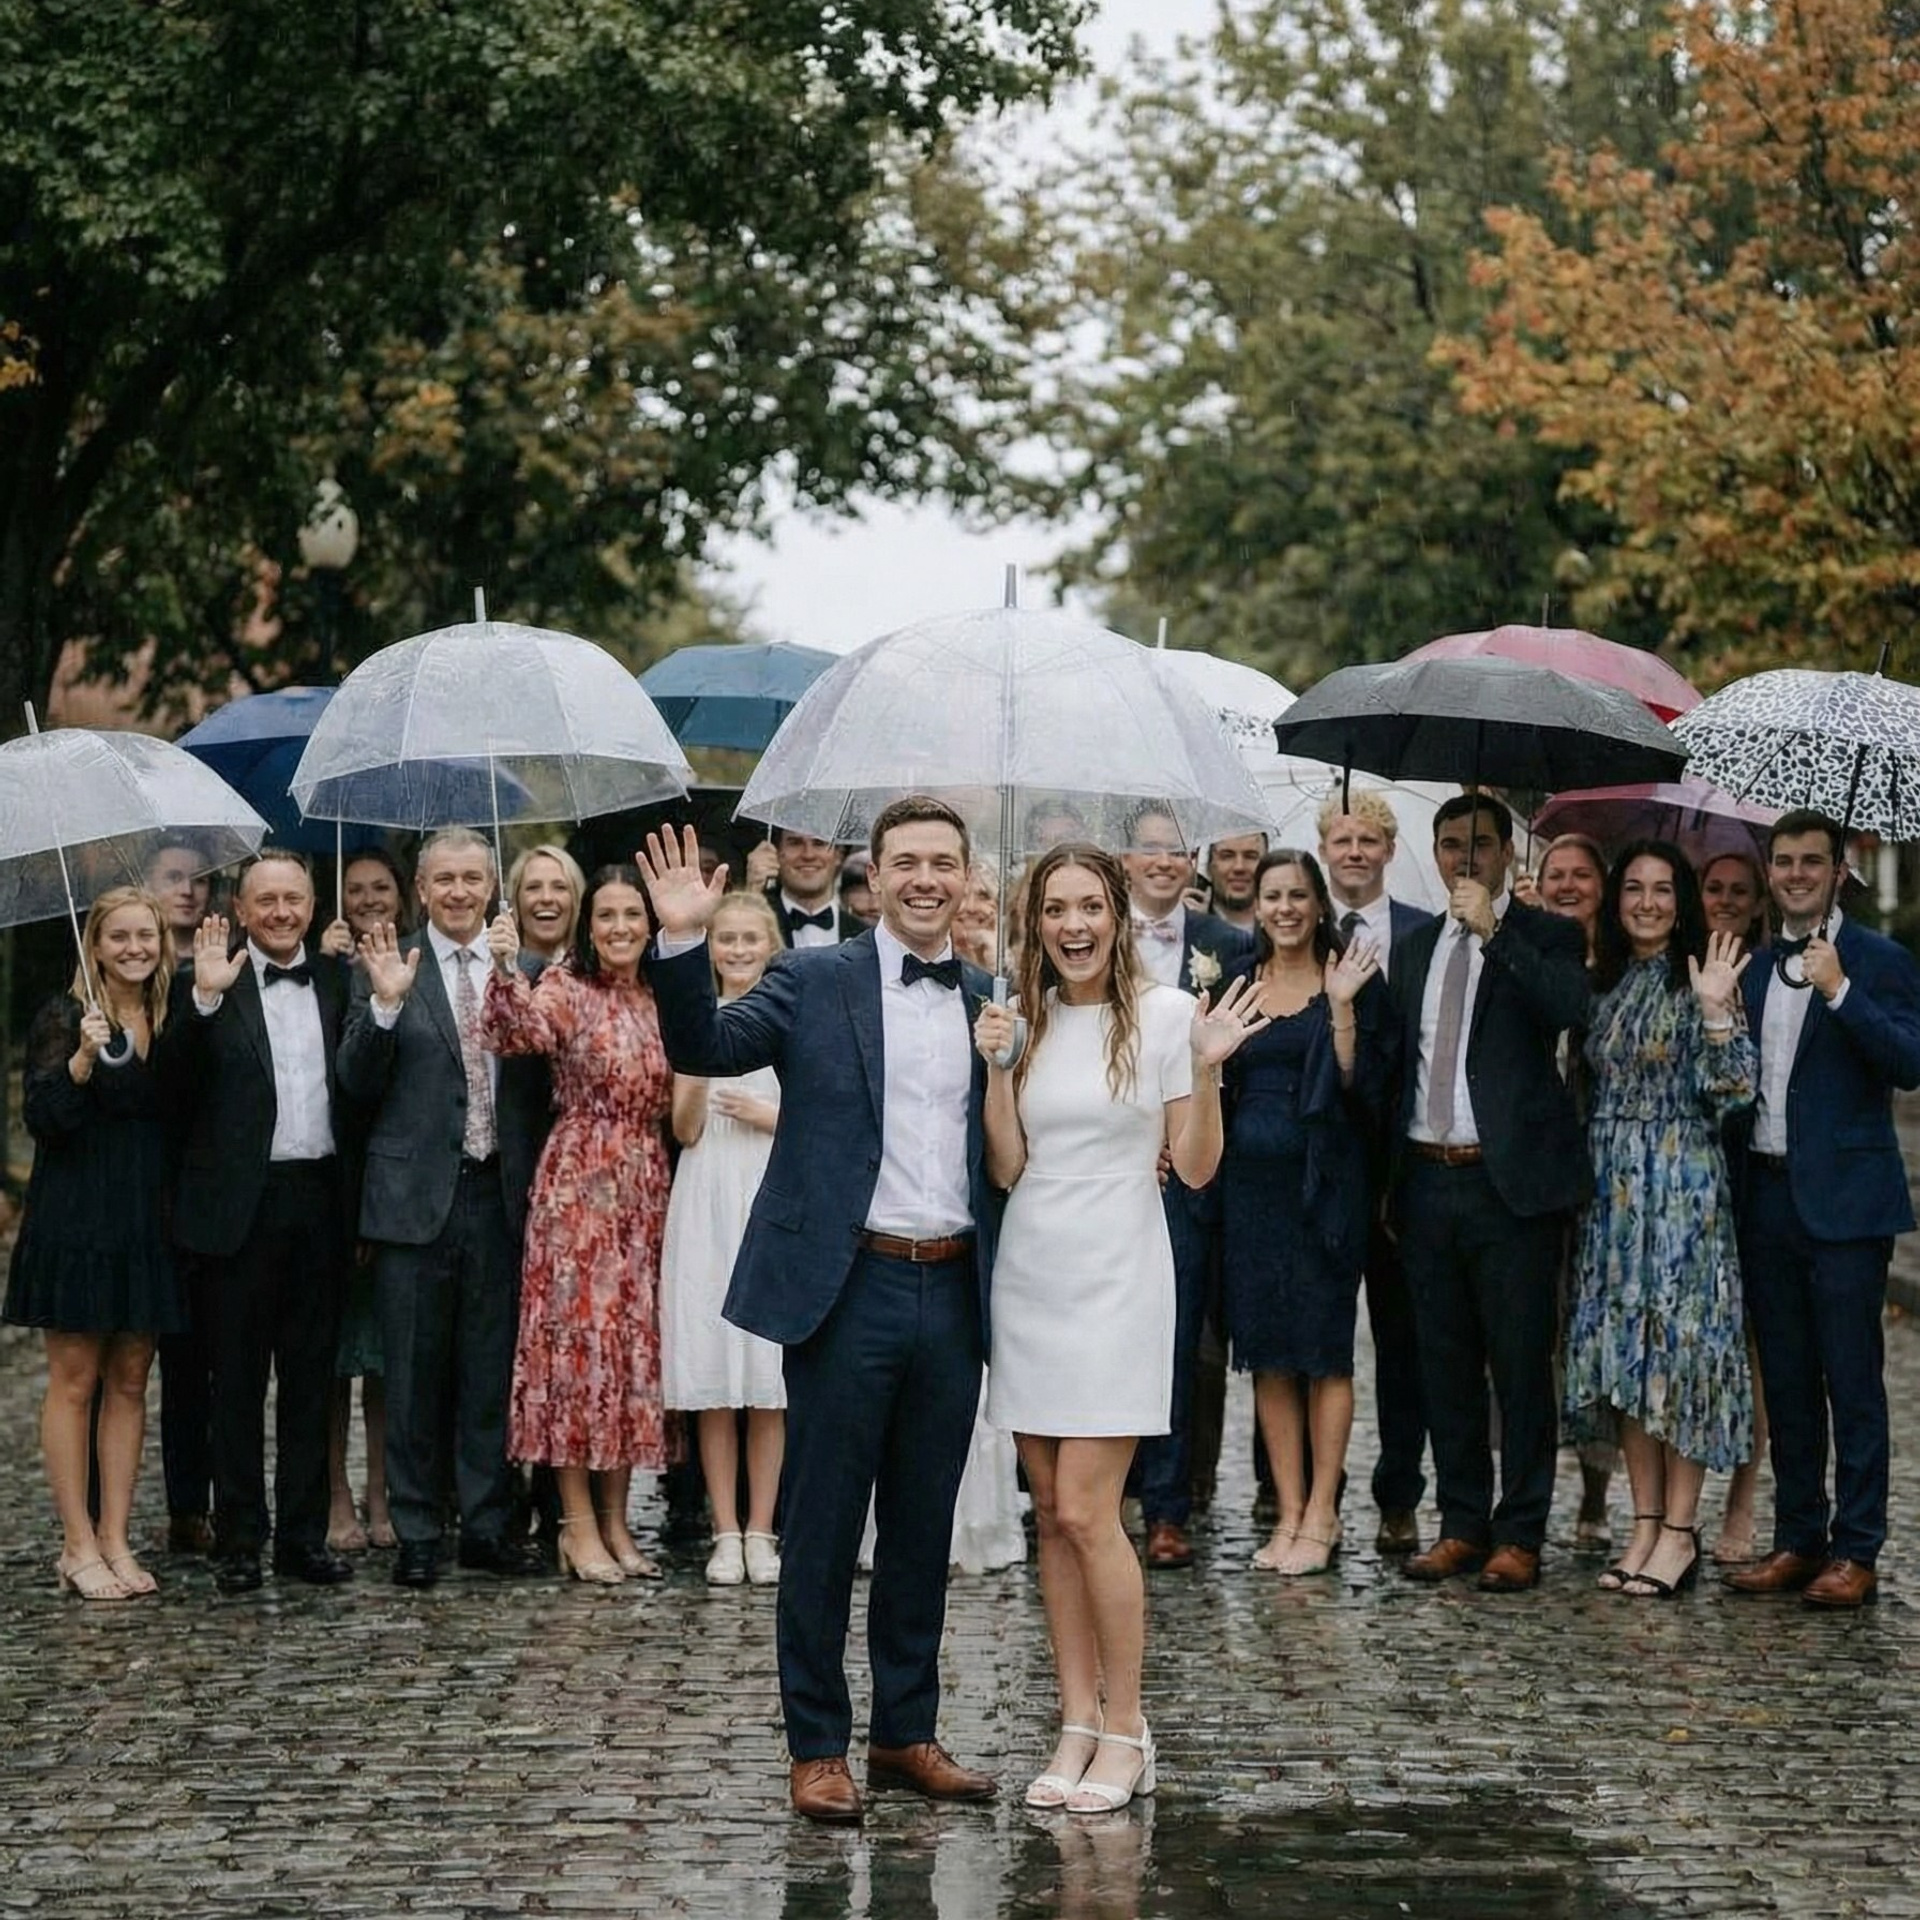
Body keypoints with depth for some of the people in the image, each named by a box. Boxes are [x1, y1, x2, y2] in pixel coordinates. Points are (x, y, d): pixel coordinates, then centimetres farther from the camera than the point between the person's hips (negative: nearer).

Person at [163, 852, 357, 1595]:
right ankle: (239, 1541, 10)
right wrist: (203, 997, -24)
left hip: (319, 1200, 3)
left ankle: (304, 1534, 17)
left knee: (310, 1377, 10)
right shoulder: (207, 986, -1)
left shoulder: (338, 982, 9)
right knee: (237, 1380, 4)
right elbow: (175, 1084, -14)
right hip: (239, 1205, -3)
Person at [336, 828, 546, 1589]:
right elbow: (357, 1084, -5)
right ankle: (416, 1533, 11)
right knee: (415, 1374, 4)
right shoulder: (387, 968, 1)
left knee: (491, 1369, 9)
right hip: (416, 1192, -2)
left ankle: (488, 1525, 17)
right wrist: (385, 1004, -18)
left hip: (496, 1191, 2)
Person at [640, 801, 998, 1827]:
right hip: (851, 1287, -4)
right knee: (822, 1529, 3)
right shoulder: (814, 983, -1)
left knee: (922, 1531, 13)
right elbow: (703, 1048, -14)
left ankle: (906, 1733, 24)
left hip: (953, 1291, 4)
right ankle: (817, 1745, 13)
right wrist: (682, 942, -26)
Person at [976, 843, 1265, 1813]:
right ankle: (1078, 1722, 14)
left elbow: (1195, 1170, -3)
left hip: (1116, 1279, -4)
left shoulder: (1165, 1014, -5)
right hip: (1029, 1278, 4)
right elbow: (1006, 1169, 3)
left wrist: (1207, 1071, -17)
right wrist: (996, 1068, -8)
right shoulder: (1024, 1020, 6)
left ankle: (1125, 1728, 3)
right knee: (1051, 1515, 7)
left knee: (1085, 1510, -9)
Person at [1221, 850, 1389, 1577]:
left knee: (1323, 1347, -1)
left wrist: (1342, 1006, -19)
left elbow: (1362, 1083, -10)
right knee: (1267, 1352, 5)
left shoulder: (1352, 980, -2)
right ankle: (1289, 1514, 11)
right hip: (1250, 1180, 4)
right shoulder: (1238, 983, 11)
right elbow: (1217, 1084, 14)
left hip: (1322, 1181, -4)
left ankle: (1321, 1516, 5)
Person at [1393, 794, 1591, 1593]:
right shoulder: (1416, 947, 15)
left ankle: (1520, 1534, 6)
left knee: (1520, 1363, -1)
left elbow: (1568, 1007, -22)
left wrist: (1494, 931, -23)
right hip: (1428, 1180, 5)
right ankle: (1462, 1525, 18)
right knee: (1445, 1363, 10)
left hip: (1511, 1179, -5)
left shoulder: (1544, 938, -1)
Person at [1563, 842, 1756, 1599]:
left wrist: (1716, 1011, -24)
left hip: (1680, 1187, -6)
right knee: (1623, 1353, 7)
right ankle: (1645, 1522, 13)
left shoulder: (1697, 982, -5)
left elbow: (1730, 1091, -13)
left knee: (1678, 1346, -4)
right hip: (1612, 1190, 6)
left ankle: (1680, 1530, 0)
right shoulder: (1606, 985, 12)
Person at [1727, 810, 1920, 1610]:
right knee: (1786, 1381, 10)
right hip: (1767, 1197, 6)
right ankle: (1798, 1542, 17)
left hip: (1843, 1199, -6)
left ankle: (1856, 1553, 0)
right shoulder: (1755, 969, 16)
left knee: (1852, 1380, -4)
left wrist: (1839, 991, -21)